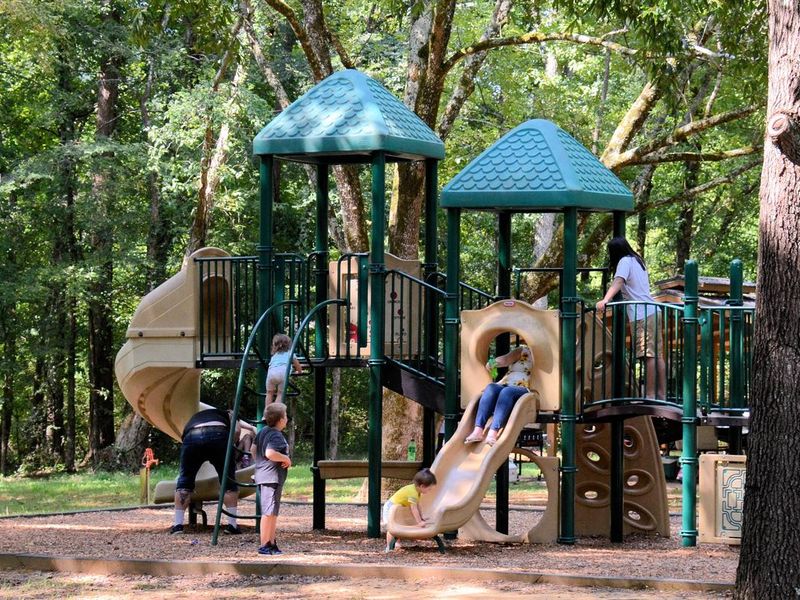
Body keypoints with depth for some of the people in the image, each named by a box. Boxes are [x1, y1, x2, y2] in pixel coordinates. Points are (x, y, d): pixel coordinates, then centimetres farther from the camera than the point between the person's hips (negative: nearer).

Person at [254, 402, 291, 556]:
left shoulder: (263, 432, 13)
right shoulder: (276, 436, -16)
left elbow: (254, 449, 22)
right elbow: (270, 453, -31)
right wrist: (286, 459, -17)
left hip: (262, 474, 10)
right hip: (272, 477, -10)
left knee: (273, 512, 17)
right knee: (269, 512, -6)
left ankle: (271, 543, 23)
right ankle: (264, 545, -4)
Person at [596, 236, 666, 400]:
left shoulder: (625, 261, -4)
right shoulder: (637, 260, 21)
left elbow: (618, 281, -20)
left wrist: (605, 300, -33)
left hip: (641, 314, -9)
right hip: (653, 311, 9)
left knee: (649, 356, -10)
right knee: (657, 356, 9)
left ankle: (650, 395, -11)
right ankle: (661, 395, 11)